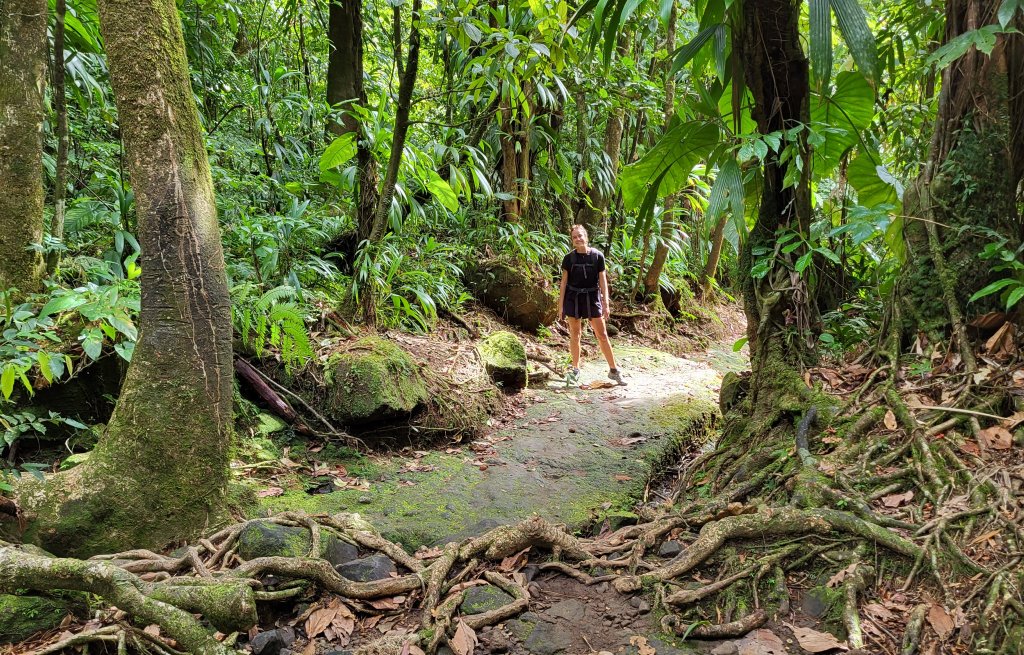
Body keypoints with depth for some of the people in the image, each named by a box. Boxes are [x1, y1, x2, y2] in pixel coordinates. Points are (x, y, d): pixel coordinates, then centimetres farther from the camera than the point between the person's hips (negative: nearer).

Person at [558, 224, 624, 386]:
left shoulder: (597, 256, -3)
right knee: (575, 334, 7)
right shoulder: (569, 258, -2)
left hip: (592, 297, 0)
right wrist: (561, 305, 1)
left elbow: (603, 280, 0)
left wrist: (606, 303, -3)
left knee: (602, 334, 2)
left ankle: (613, 370, 10)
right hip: (573, 298, 1)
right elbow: (564, 282, 3)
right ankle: (575, 369, 20)